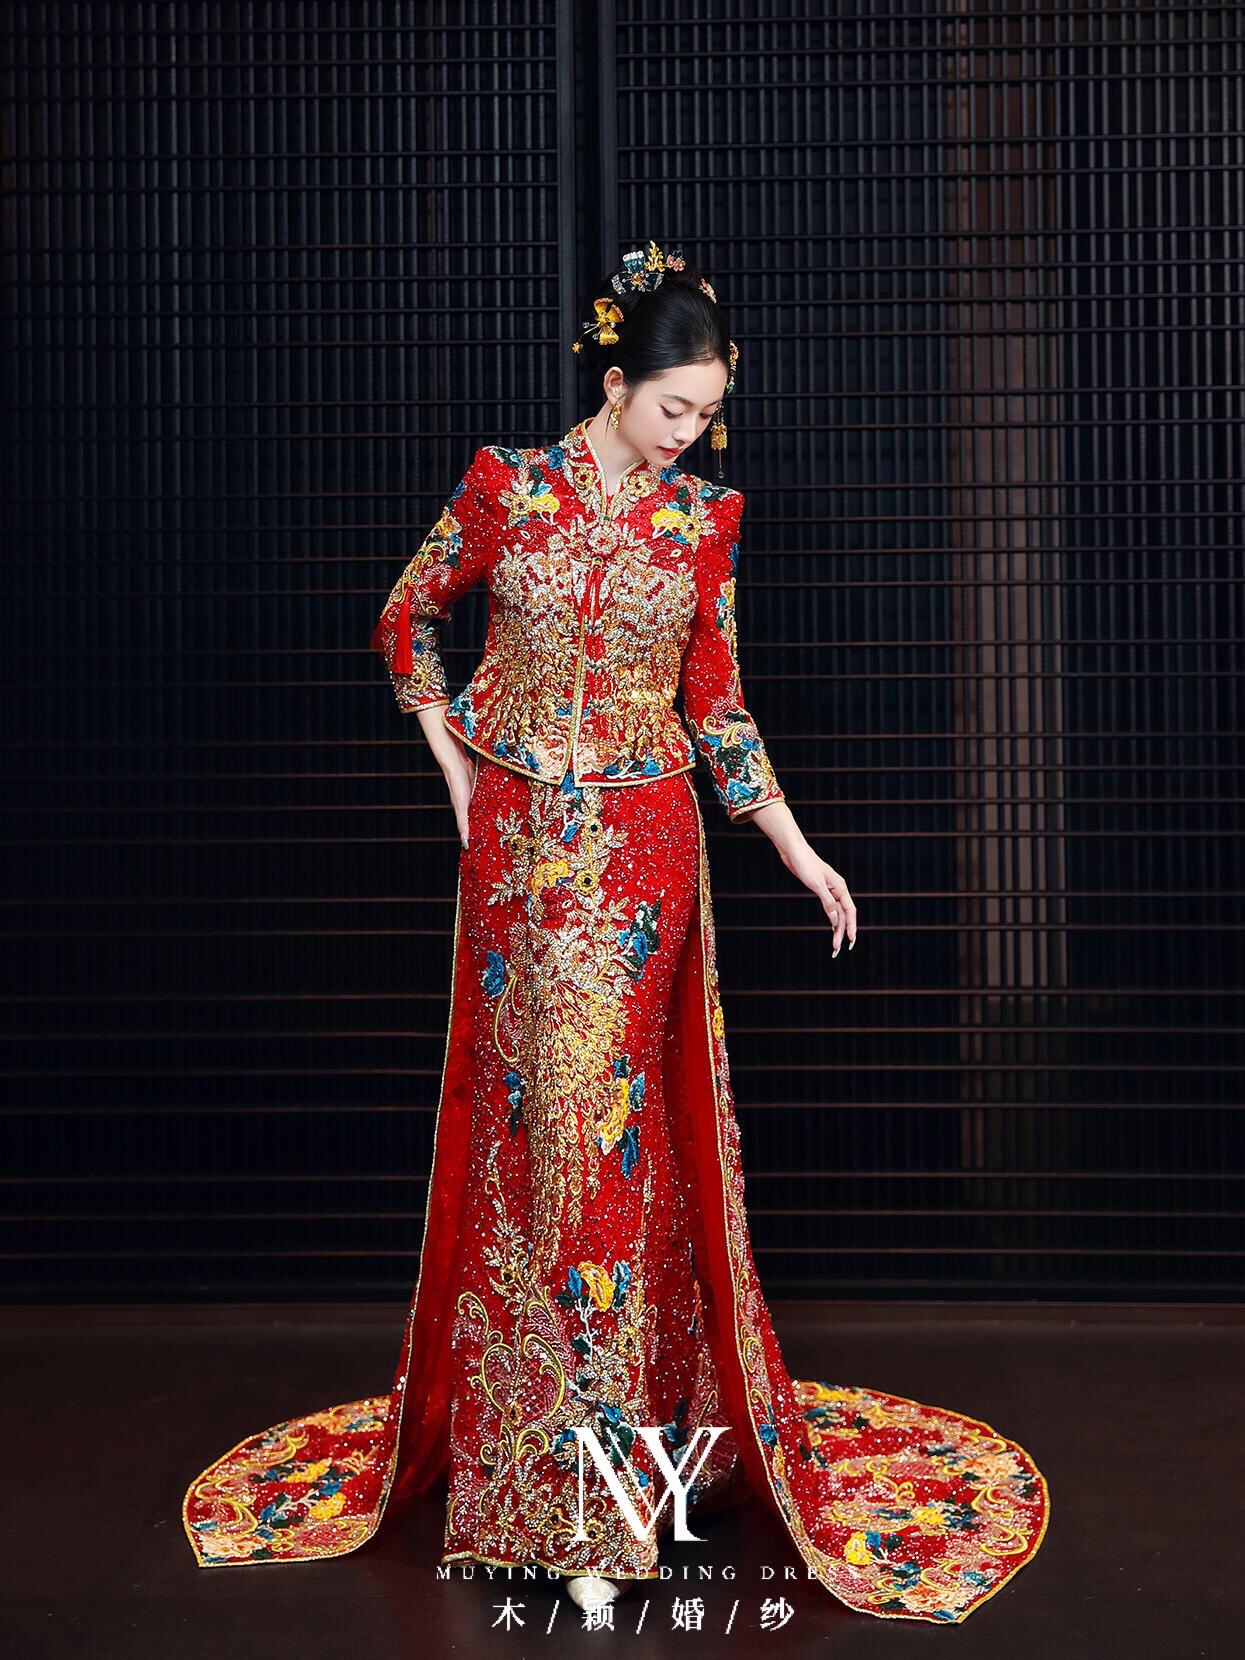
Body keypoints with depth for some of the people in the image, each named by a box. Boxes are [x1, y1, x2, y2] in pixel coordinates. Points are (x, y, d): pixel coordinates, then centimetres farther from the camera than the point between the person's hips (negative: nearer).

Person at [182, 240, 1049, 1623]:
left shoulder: (703, 519, 4)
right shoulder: (505, 485, 1)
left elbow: (716, 701, 8)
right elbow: (408, 617, 12)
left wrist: (800, 852, 6)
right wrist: (456, 767, 4)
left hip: (641, 848, 0)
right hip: (516, 843, 0)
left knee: (619, 1127, -2)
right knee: (526, 1119, 3)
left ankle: (597, 1483, 11)